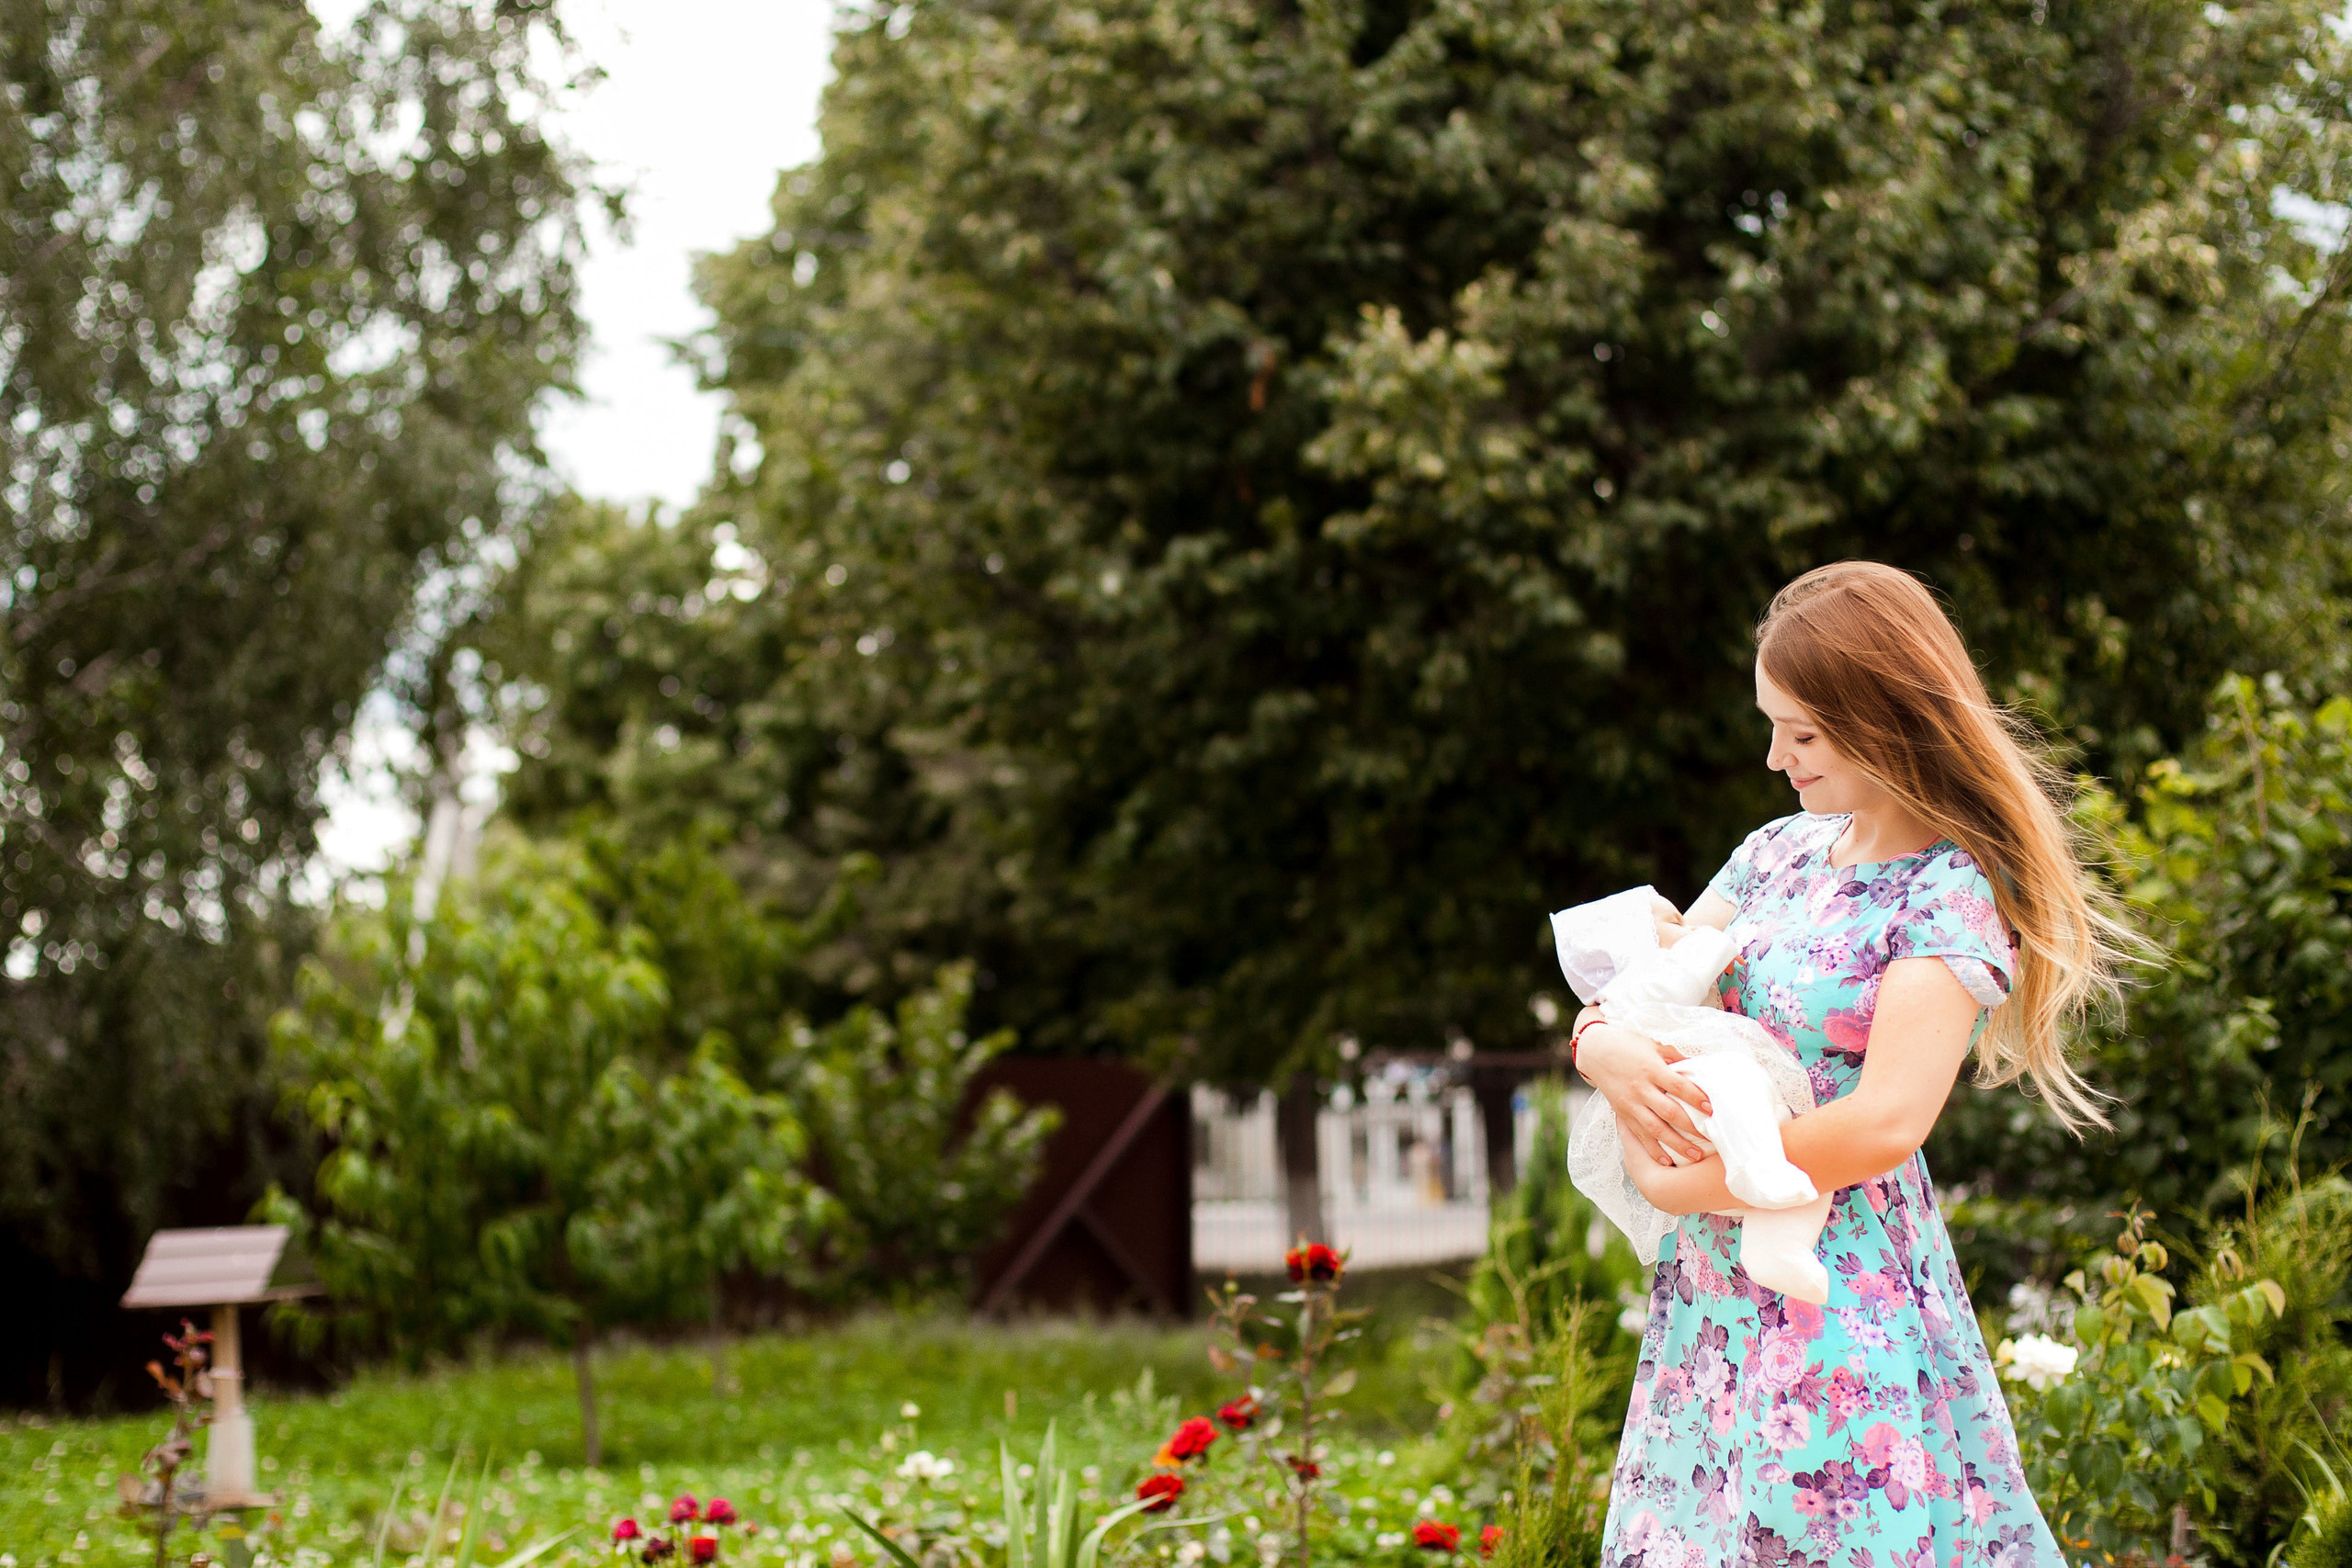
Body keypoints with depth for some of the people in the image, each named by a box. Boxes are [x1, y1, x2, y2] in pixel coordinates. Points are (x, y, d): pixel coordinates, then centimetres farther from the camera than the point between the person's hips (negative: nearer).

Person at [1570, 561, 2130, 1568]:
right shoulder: (1780, 851, 11)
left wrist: (1674, 1185, -15)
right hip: (1711, 1294, 6)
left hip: (1844, 1307, -6)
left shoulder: (1953, 892, -11)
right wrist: (1605, 1048, -12)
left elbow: (1885, 1124, -21)